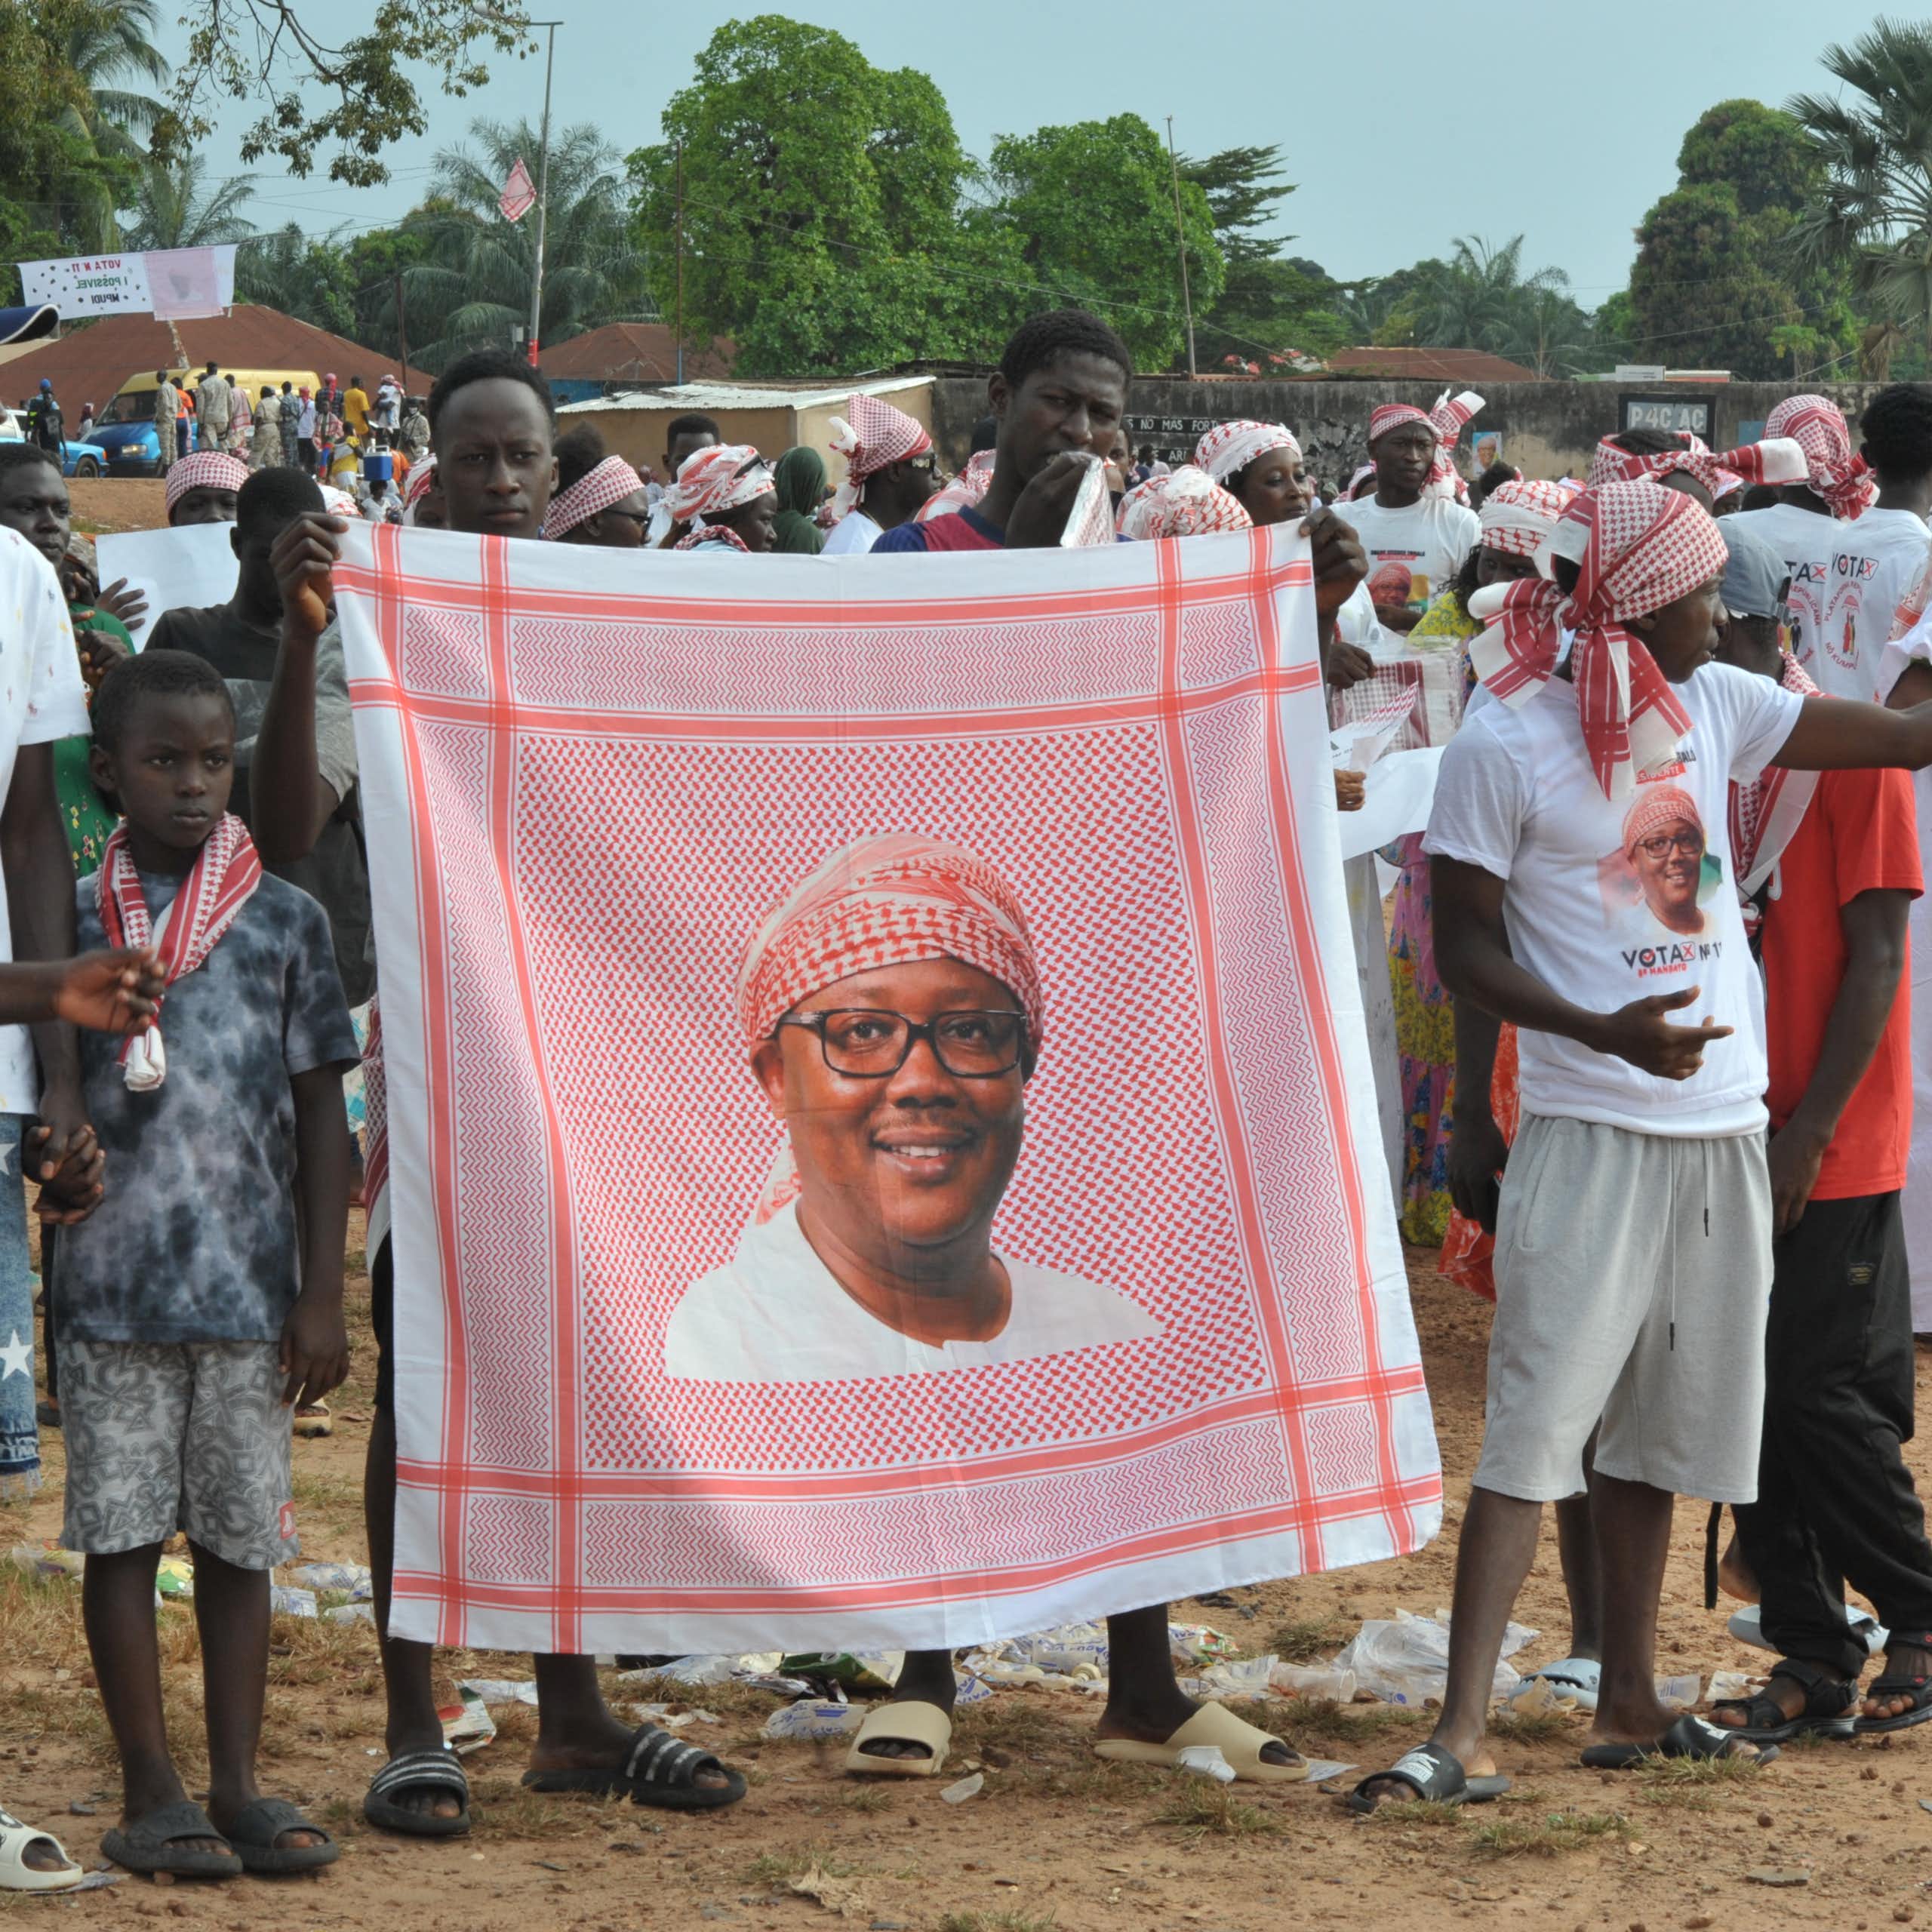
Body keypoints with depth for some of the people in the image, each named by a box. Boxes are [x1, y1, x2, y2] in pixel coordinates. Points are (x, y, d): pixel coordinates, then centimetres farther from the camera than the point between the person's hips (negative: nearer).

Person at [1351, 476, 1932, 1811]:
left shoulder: (1713, 705, 8)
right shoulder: (1502, 748, -10)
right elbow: (1465, 953, -9)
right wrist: (1604, 1033, -23)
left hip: (1722, 1128, 7)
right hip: (1592, 1134, -6)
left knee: (1659, 1424, 13)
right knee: (1539, 1426, -11)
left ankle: (1631, 1704, 21)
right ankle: (1462, 1730, -12)